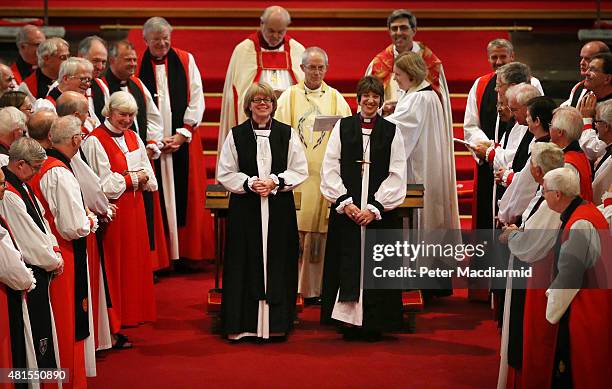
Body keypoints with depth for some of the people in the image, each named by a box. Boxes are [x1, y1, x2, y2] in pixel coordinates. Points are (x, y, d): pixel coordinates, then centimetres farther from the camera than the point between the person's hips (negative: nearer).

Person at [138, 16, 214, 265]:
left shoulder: (185, 61, 6)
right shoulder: (138, 66, 2)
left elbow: (196, 99, 2)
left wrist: (182, 134, -7)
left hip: (184, 140, 1)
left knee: (186, 195, 2)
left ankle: (188, 252, 10)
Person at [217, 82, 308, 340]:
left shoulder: (287, 134, 5)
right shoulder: (236, 135, 3)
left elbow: (300, 171, 5)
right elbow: (225, 173, 3)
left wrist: (276, 182, -10)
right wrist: (250, 183, -11)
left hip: (279, 209, 1)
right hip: (245, 208, -1)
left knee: (277, 263, 2)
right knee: (245, 265, 0)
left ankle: (275, 323, 10)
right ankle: (241, 324, 6)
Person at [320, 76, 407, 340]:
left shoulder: (391, 131, 4)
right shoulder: (342, 127, 6)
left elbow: (396, 175, -1)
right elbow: (330, 169, 2)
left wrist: (375, 208, -10)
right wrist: (344, 202, -9)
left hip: (380, 212, 0)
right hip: (346, 209, 1)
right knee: (347, 266, 1)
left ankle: (374, 323, 9)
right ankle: (349, 320, 8)